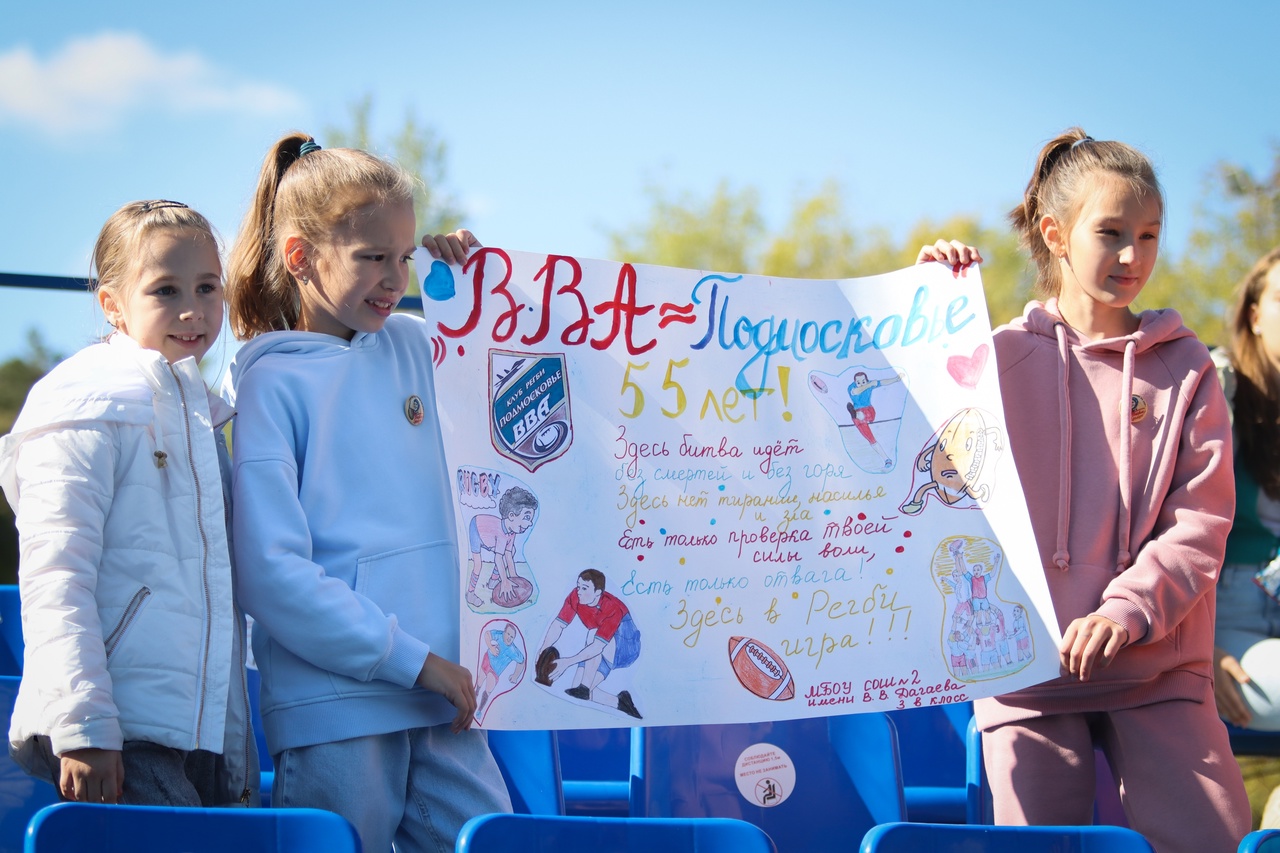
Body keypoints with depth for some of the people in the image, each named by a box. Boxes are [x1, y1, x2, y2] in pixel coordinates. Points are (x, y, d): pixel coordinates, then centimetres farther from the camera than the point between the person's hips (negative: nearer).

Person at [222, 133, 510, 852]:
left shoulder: (411, 345, 12)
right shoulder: (271, 382, -5)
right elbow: (272, 574, -13)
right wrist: (413, 659, -14)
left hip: (439, 698, 6)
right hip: (333, 709, -6)